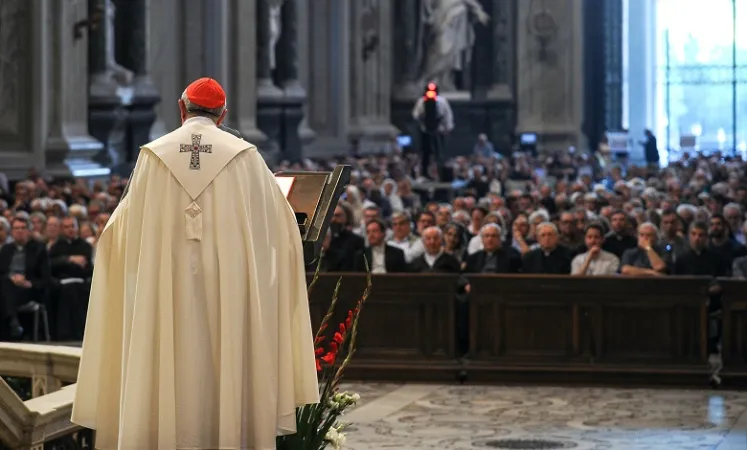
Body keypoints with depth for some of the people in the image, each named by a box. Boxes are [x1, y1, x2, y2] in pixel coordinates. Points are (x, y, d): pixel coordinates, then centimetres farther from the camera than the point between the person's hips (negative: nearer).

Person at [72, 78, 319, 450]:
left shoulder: (153, 155, 3)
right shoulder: (244, 157, 0)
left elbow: (123, 229, 7)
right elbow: (279, 224, 6)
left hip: (166, 296, 1)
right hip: (230, 294, -1)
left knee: (171, 374, 3)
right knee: (227, 374, 4)